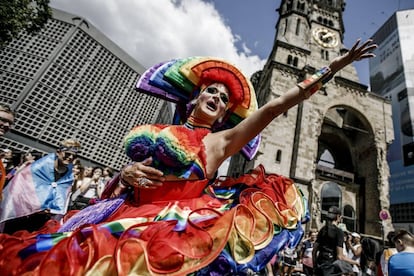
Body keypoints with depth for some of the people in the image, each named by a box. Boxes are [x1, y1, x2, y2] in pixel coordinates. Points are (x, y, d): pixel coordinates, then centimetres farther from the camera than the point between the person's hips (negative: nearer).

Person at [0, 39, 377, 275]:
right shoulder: (158, 134, 11)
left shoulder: (220, 140, 3)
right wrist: (125, 173, -10)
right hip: (126, 216, 4)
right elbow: (114, 187, 14)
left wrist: (333, 68, 4)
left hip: (171, 224, -3)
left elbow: (277, 106, 0)